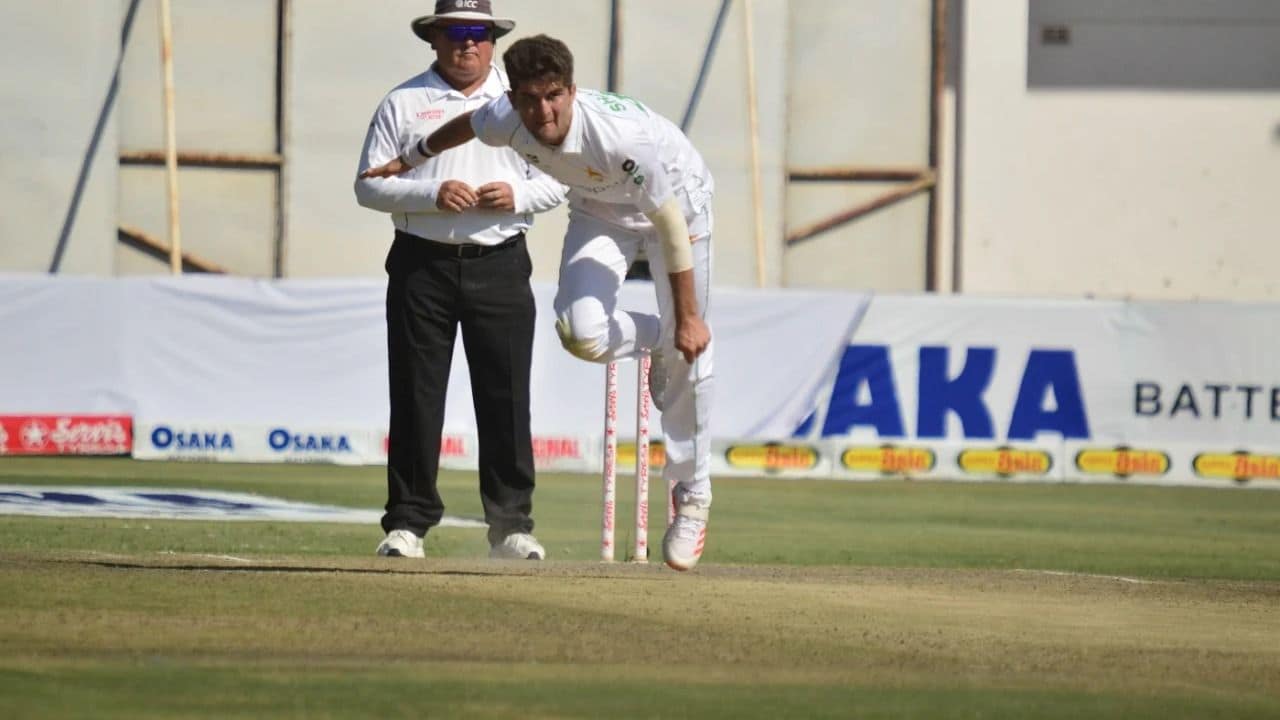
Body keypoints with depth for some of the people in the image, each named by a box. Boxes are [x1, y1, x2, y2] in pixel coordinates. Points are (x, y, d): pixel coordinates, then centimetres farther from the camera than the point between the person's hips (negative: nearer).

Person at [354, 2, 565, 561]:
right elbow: (368, 185, 0)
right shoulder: (403, 104, 6)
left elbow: (556, 181, 11)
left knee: (506, 398, -1)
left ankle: (511, 525, 4)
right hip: (423, 264, -1)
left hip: (499, 267, 1)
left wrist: (518, 196, -10)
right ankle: (408, 523, 3)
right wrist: (432, 195, -15)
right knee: (416, 396, -1)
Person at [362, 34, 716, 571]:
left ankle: (692, 497, 8)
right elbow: (463, 126, 1)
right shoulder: (505, 123, -26)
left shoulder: (622, 136, -41)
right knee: (580, 331, -19)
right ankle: (654, 338, 17)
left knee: (687, 352, -7)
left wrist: (688, 317, -28)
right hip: (599, 208, 4)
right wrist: (410, 159, 20)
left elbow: (670, 225, -33)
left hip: (677, 199, -4)